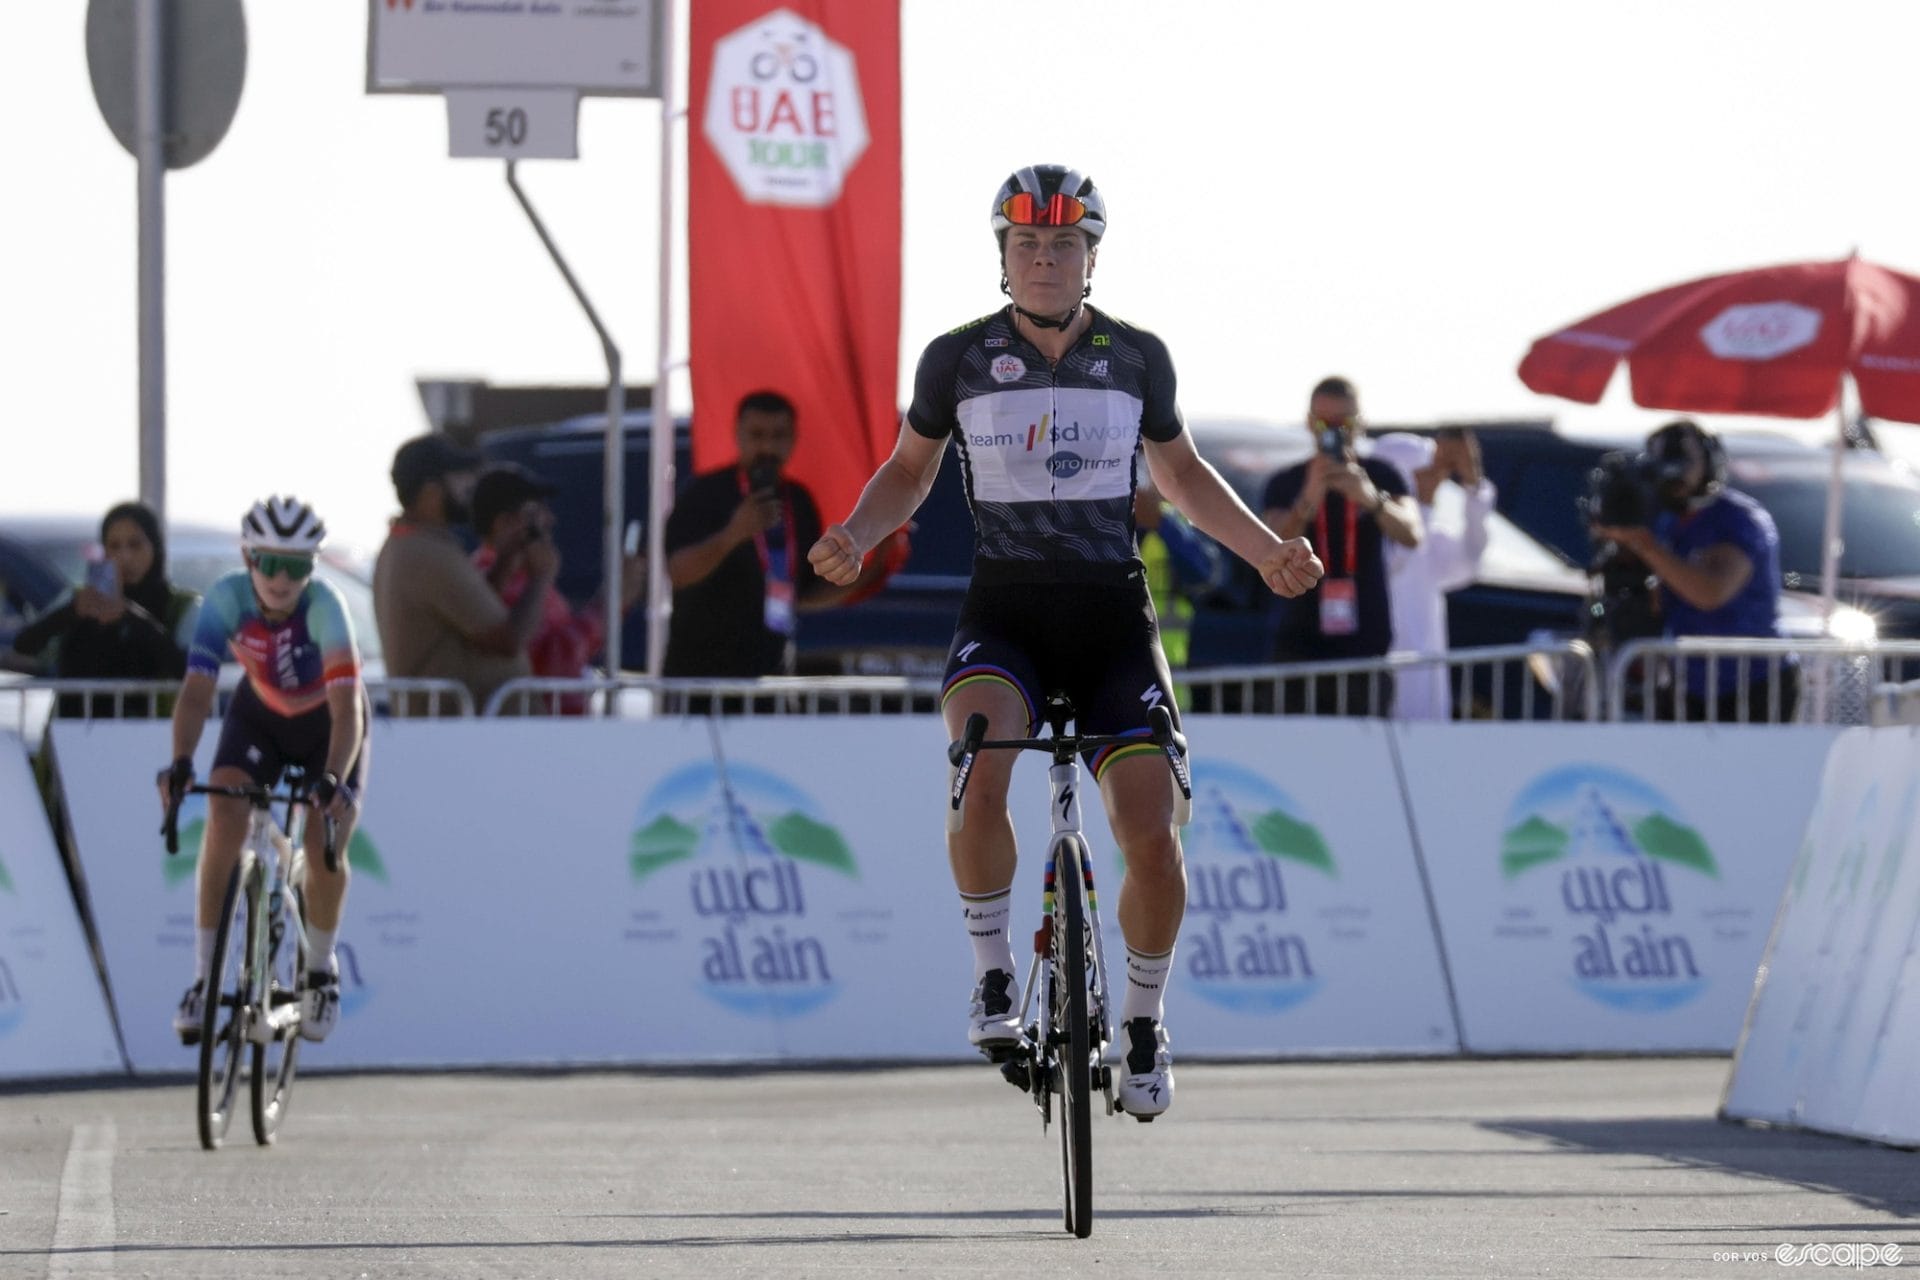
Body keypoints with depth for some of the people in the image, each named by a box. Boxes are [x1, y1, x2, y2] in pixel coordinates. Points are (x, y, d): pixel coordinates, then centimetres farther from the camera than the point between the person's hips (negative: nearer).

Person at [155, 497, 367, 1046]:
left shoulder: (323, 606, -34)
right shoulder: (227, 599, -29)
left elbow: (347, 708, -41)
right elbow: (196, 690, -35)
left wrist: (334, 780, -57)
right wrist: (181, 763, -52)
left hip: (327, 726, -2)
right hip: (259, 715, 2)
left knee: (325, 847, -18)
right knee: (225, 822, -22)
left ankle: (320, 969, 11)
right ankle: (204, 976, -13)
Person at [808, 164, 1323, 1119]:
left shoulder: (1136, 358, 3)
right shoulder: (959, 359, 0)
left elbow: (1181, 476, 18)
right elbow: (908, 472, 12)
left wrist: (1268, 551, 7)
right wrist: (855, 535, -8)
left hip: (1111, 611, 1)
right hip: (1004, 611, -1)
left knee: (1152, 836, -10)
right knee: (978, 776, -32)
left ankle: (1144, 1022, 14)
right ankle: (993, 978, -12)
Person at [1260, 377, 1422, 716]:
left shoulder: (1379, 477, 7)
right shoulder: (1285, 485, 6)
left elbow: (1411, 535, -9)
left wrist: (1371, 499, -30)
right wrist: (1308, 501, -28)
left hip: (1365, 646, 0)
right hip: (1301, 646, 0)